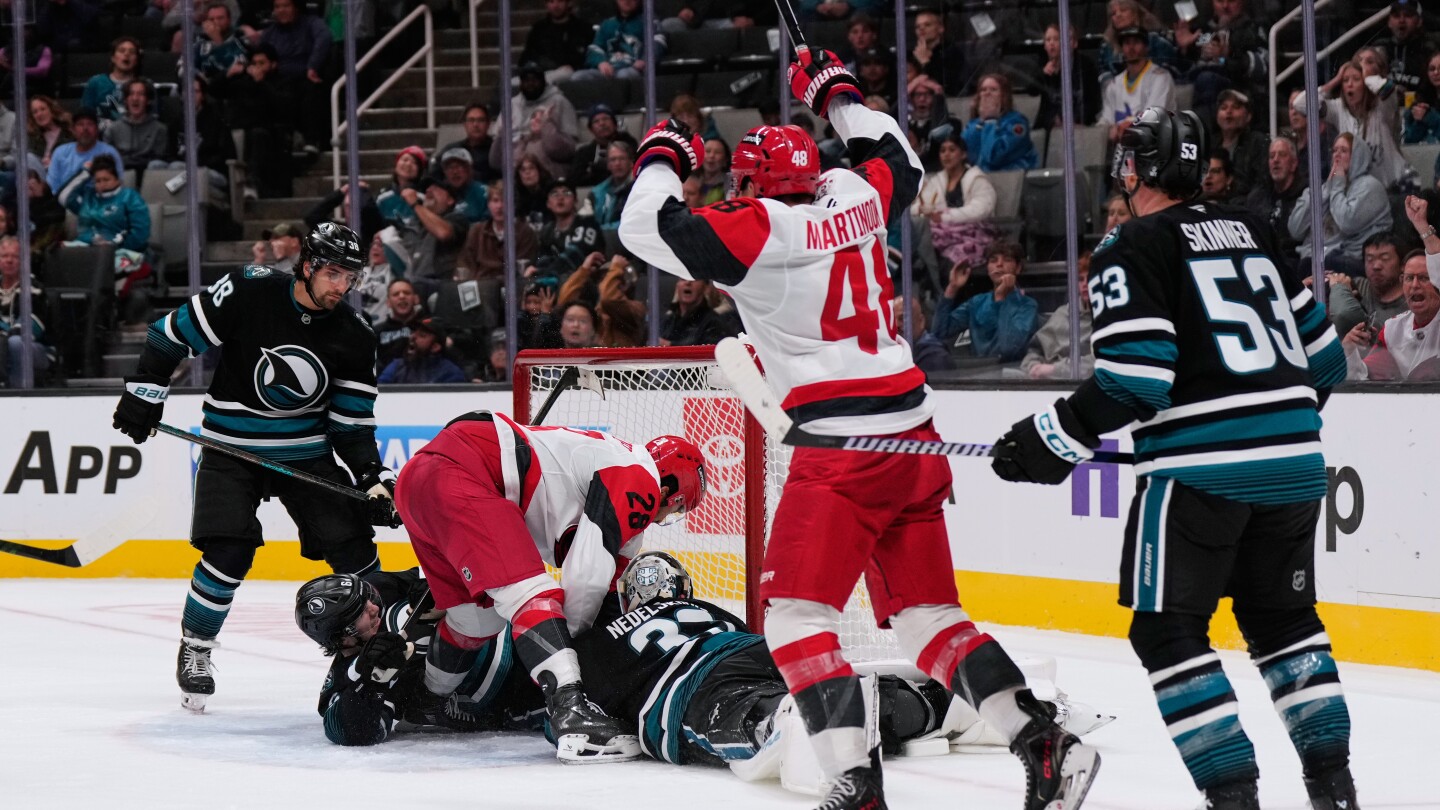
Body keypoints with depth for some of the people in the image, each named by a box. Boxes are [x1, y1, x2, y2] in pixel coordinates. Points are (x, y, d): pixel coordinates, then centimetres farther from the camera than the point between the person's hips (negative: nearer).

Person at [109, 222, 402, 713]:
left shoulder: (353, 336, -6)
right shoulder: (248, 293, -18)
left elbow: (352, 421, -1)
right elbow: (174, 333, -6)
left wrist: (372, 477, -13)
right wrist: (145, 391, -8)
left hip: (307, 453, 3)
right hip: (231, 449, -3)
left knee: (352, 544, -4)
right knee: (229, 553, -17)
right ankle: (194, 648, 4)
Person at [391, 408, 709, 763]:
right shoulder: (640, 479, -1)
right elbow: (587, 574, -8)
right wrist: (571, 634, 7)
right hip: (457, 476, -10)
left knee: (478, 619, 24)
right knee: (533, 596, -17)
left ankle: (423, 706, 44)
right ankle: (572, 716, -31)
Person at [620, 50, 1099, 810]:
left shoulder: (757, 230, -8)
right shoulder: (857, 200, 10)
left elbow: (648, 228, -8)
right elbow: (900, 160, 32)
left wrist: (662, 158, 10)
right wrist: (838, 96, 43)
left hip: (842, 447, -8)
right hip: (913, 436, 8)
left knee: (795, 615, -6)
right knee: (926, 614, 14)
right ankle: (1045, 747, 4)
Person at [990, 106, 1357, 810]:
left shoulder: (1133, 249, -5)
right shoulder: (1251, 232, 16)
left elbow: (1135, 378, -16)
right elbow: (1322, 351, 20)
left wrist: (1055, 441, -6)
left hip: (1200, 466, -7)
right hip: (1294, 459, 7)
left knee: (1167, 630, 1)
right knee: (1283, 617, 20)